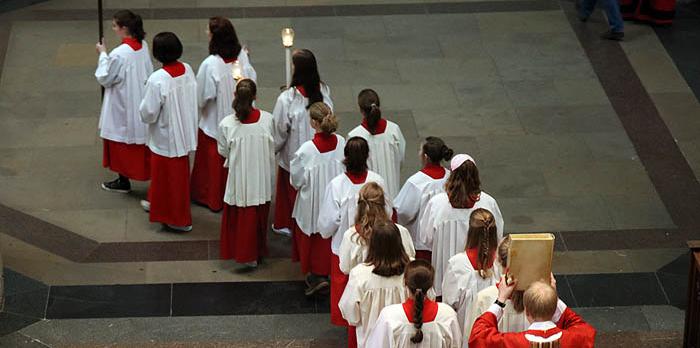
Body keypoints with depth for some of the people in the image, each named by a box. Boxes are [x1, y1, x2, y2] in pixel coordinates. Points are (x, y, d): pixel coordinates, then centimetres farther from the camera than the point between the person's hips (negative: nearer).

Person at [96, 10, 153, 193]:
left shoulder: (119, 54, -28)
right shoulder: (143, 46, -6)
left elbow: (104, 78, -15)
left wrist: (103, 54, -8)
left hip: (123, 106, -7)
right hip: (141, 102, 7)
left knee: (122, 141, 10)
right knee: (140, 137, 20)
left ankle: (123, 181, 23)